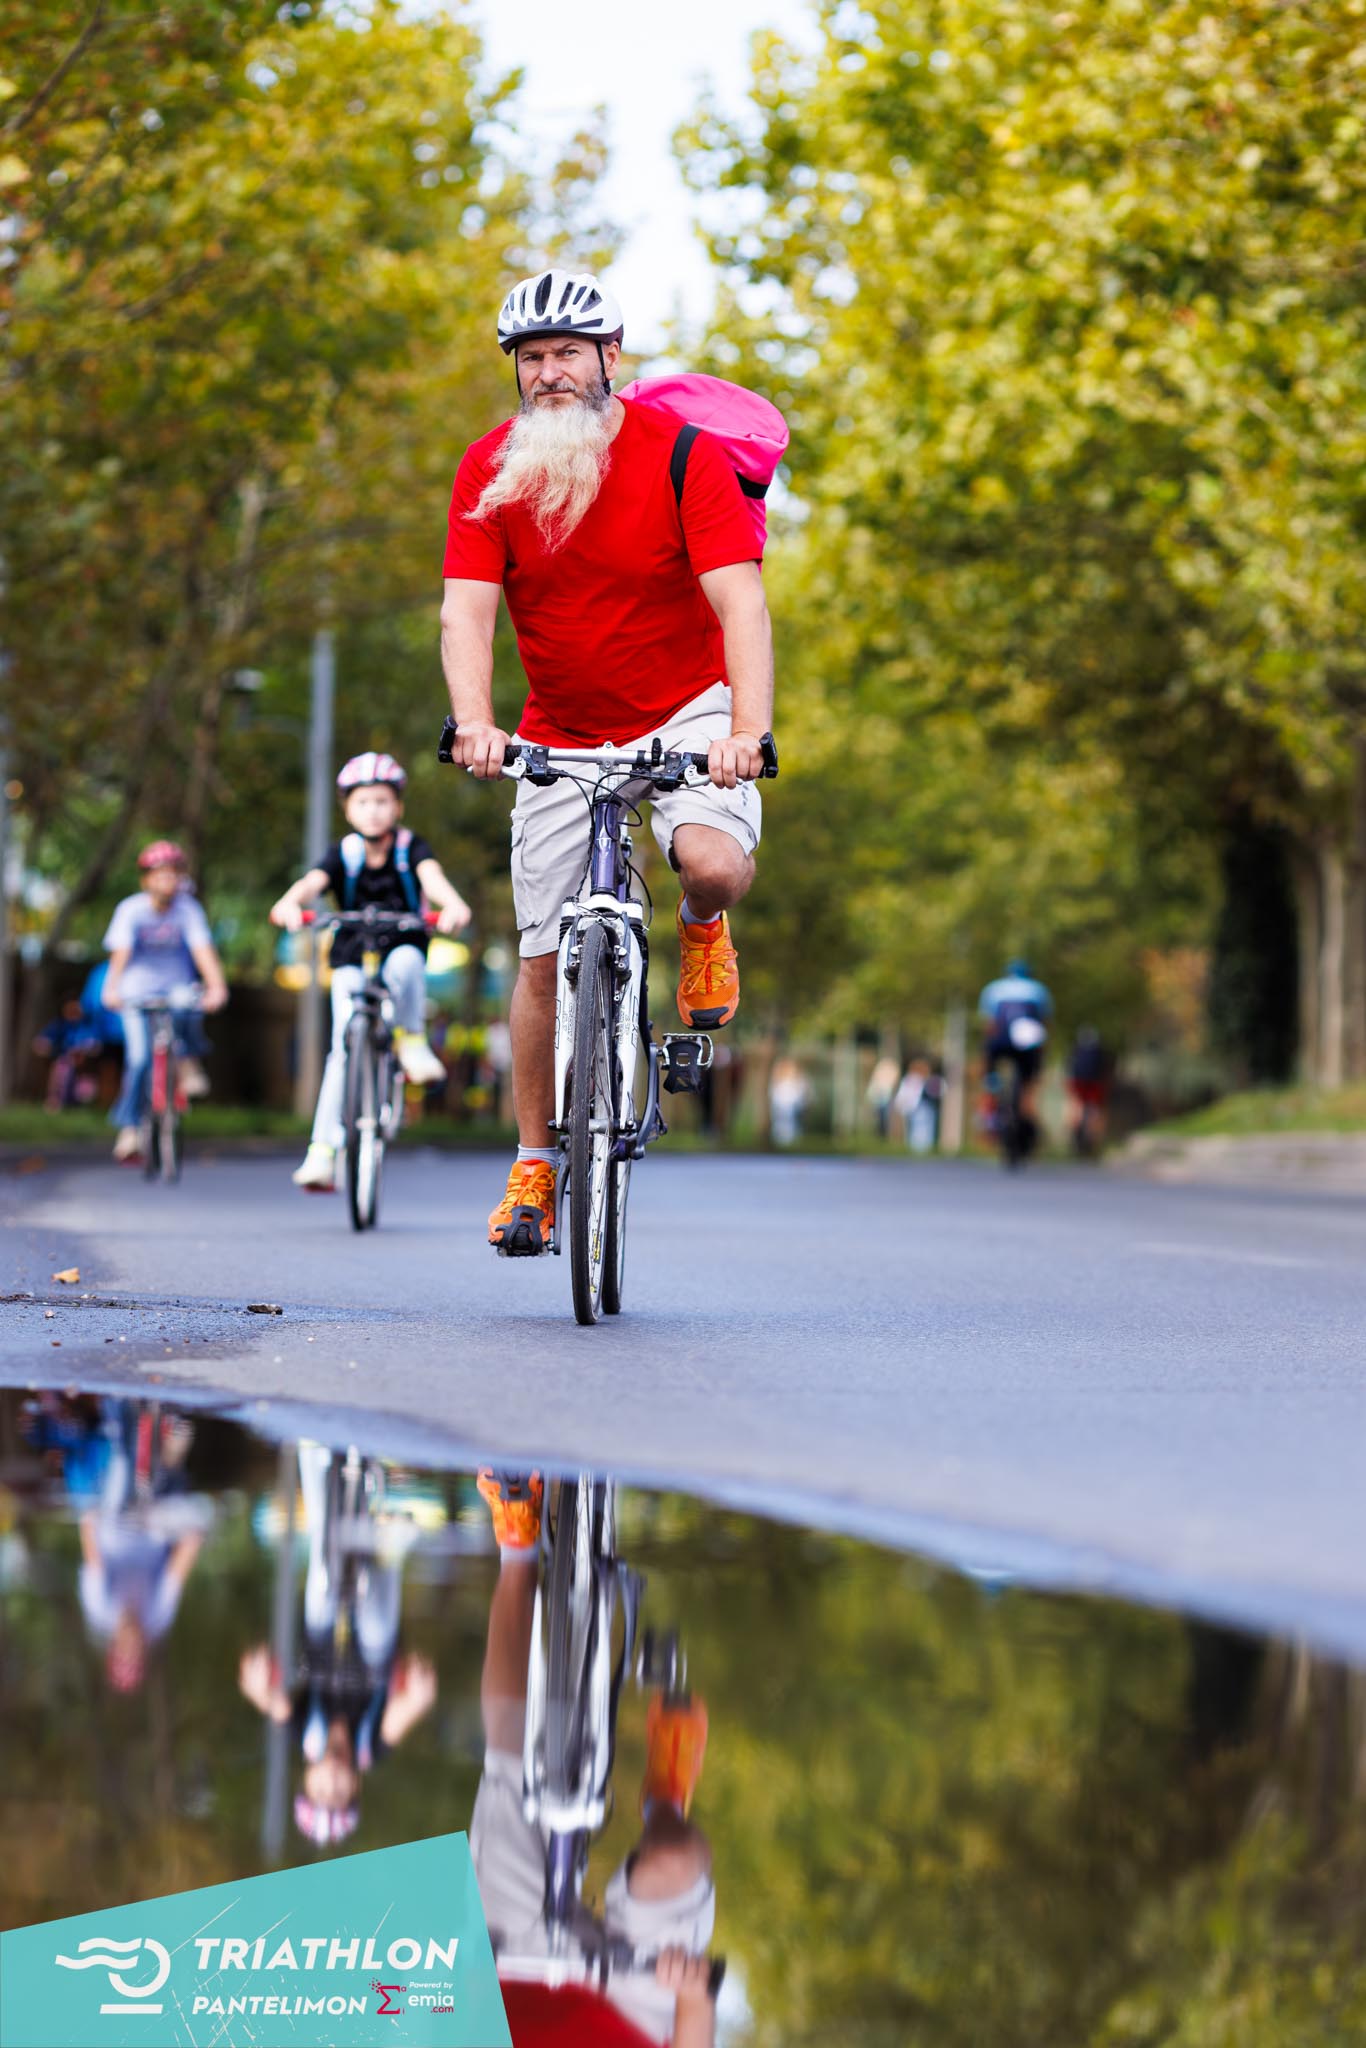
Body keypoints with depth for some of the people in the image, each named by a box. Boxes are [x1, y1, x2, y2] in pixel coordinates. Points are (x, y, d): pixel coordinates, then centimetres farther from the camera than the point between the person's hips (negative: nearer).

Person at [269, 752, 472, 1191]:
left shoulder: (410, 848, -7)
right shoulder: (343, 854, -6)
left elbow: (432, 875, -28)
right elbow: (312, 881, -26)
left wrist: (453, 905, -51)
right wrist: (290, 904, -50)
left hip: (402, 951, 0)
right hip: (352, 961, 0)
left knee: (406, 960, -37)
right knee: (344, 1047, -17)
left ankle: (412, 1040, -11)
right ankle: (323, 1151, -16)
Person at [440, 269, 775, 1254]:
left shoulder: (682, 453, -16)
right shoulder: (490, 471, -8)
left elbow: (740, 601, -23)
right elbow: (466, 612, -16)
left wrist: (748, 730, -38)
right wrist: (475, 723, -35)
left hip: (687, 708, -2)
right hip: (563, 734, 2)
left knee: (713, 861, -32)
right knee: (545, 959, 1)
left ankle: (703, 925, 5)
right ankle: (536, 1163, 16)